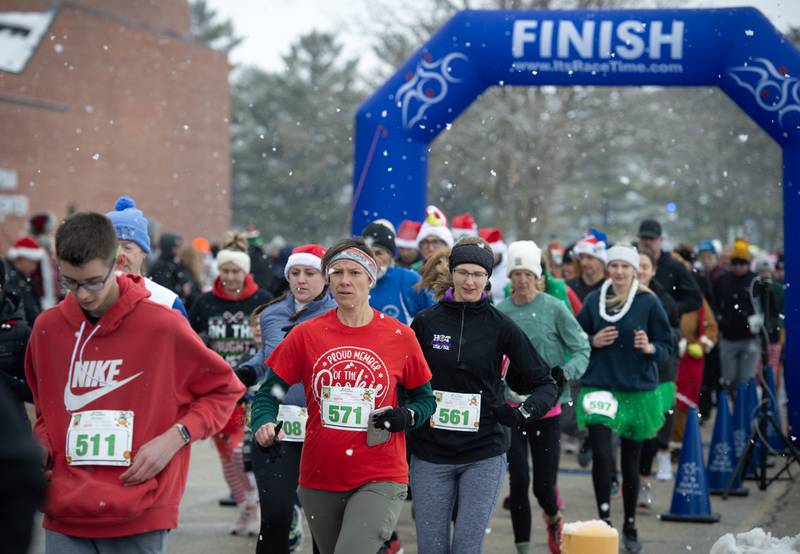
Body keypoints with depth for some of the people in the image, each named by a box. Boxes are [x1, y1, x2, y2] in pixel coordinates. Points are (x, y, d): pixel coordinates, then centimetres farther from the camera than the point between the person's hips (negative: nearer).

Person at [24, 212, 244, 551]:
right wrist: (40, 449, 0)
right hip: (65, 520, 3)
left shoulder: (162, 325, -6)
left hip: (140, 518, -3)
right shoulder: (47, 329, 5)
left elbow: (224, 388, 4)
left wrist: (175, 438, -9)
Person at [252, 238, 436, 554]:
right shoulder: (306, 334, 1)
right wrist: (263, 424, -17)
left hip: (379, 480, -3)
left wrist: (407, 416, -11)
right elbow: (269, 392, 3)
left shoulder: (400, 336, 0)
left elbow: (424, 398, 10)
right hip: (319, 480, 3)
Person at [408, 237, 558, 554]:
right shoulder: (425, 322, 2)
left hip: (484, 455, -1)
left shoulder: (501, 326, -1)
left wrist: (524, 412, -14)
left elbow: (544, 384, 3)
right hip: (430, 455, 1)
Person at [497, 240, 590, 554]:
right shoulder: (498, 312, 2)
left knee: (544, 483, 2)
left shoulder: (555, 308, -5)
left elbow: (582, 349, -6)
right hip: (510, 407, 1)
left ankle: (553, 518, 37)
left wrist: (566, 373, -23)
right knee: (518, 480, -3)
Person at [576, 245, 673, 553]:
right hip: (599, 387, 1)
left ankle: (630, 527, 22)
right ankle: (604, 520, -5)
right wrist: (594, 342, -7)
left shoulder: (649, 302, -3)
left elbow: (667, 346, 1)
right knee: (600, 453, -16)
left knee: (631, 462, 8)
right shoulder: (594, 300, 3)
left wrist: (649, 348, -20)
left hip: (638, 391, -1)